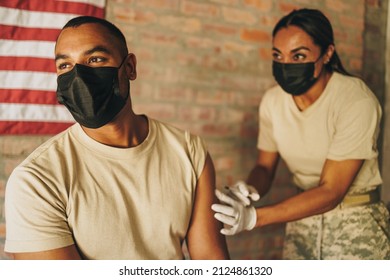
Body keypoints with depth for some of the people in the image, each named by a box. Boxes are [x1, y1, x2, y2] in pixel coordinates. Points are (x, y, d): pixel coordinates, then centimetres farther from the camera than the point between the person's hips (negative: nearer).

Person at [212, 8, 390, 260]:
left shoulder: (357, 101, -23)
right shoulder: (272, 100, -7)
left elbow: (331, 191, -25)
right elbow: (265, 166, 2)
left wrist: (254, 217, -34)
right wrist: (248, 190, -22)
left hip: (356, 225, -4)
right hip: (303, 218, 4)